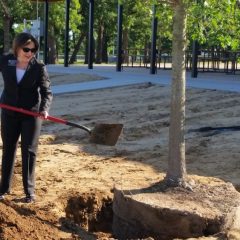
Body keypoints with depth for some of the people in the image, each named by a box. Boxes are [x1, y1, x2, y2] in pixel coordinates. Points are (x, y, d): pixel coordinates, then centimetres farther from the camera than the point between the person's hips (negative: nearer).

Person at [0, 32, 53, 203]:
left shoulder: (39, 68, -12)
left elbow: (47, 91, -15)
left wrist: (44, 108, -33)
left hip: (31, 114, -2)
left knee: (29, 151, 0)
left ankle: (30, 191, 10)